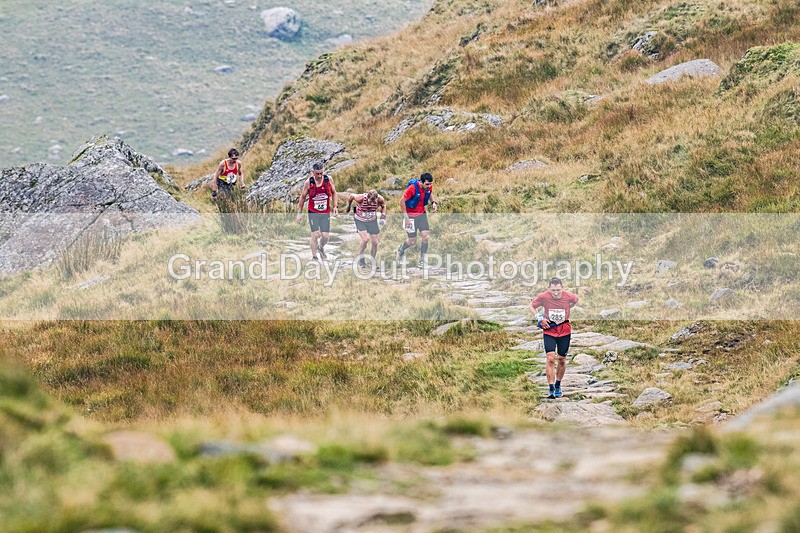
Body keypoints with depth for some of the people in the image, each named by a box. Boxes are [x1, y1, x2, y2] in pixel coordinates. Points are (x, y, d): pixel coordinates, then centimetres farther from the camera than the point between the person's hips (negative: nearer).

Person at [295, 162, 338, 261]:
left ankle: (321, 248, 33)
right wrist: (300, 212, 3)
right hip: (313, 212, -2)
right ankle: (314, 256, 3)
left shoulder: (328, 179, -5)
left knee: (325, 236, 0)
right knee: (315, 234, -12)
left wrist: (335, 206, 0)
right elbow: (303, 197, 2)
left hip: (325, 213, 2)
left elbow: (333, 193, 10)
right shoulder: (308, 182, -9)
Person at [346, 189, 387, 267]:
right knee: (365, 239, -23)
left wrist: (383, 216, -11)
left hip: (372, 221, 3)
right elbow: (351, 196, -10)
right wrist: (348, 206, 7)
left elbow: (383, 206, 1)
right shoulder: (361, 198, -32)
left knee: (375, 242, 2)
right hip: (360, 221, -3)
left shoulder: (380, 199, -24)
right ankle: (360, 258, 0)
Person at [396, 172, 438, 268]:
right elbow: (402, 202, -19)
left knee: (425, 237, -9)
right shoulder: (412, 188, -27)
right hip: (410, 215, -5)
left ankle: (422, 261, 4)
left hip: (422, 213, 5)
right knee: (412, 242, 0)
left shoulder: (429, 187, -9)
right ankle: (401, 250, 34)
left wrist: (433, 202, -3)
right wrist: (406, 217, -19)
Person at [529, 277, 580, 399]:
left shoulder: (569, 296, -16)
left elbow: (576, 299, 10)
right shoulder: (543, 297, -18)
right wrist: (540, 318, -10)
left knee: (562, 359, 9)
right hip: (549, 330, -1)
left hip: (564, 330, 2)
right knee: (550, 359, -15)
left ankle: (558, 386, 31)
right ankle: (551, 390, -13)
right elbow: (532, 306, 2)